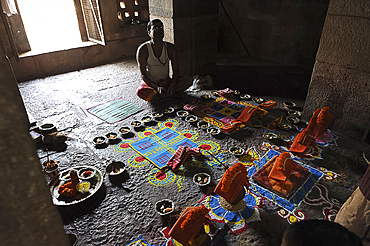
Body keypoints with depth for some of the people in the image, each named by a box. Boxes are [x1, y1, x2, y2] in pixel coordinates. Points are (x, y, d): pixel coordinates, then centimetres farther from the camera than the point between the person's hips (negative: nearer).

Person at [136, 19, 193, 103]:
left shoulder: (170, 47, 1)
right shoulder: (143, 49, -9)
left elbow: (176, 70, -1)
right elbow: (143, 74, -12)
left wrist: (173, 84, -22)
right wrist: (157, 87, -27)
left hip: (167, 82, 3)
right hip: (151, 83, -3)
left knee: (189, 80, -22)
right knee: (140, 92, -37)